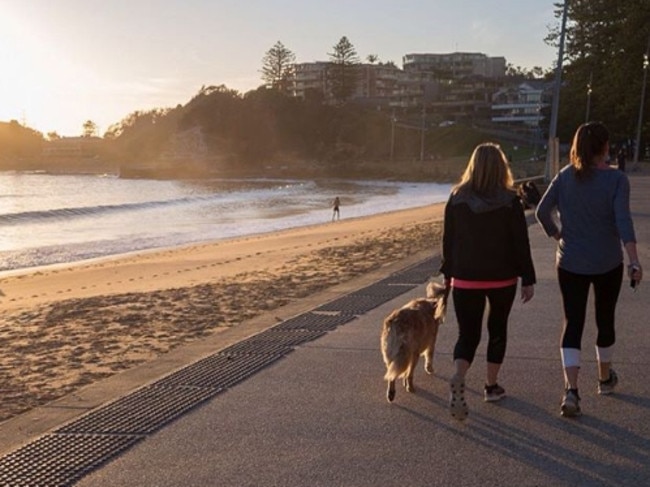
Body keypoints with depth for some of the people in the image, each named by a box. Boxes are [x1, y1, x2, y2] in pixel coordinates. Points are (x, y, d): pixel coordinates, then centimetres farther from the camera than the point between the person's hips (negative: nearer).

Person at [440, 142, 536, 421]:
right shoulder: (510, 200, -8)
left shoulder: (457, 197, -3)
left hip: (465, 278, 1)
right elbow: (520, 243, -6)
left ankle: (458, 381, -20)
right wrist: (528, 279, 1)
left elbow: (448, 239, 3)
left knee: (467, 334, 5)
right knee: (498, 330, 18)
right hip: (502, 278, -1)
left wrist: (448, 273, 14)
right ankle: (492, 386, 25)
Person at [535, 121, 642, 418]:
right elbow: (623, 220, -20)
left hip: (570, 263, 1)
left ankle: (571, 389, -12)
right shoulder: (616, 179, -12)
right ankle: (605, 378, 38)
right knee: (605, 320, 18)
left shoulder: (565, 176, -3)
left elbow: (542, 212, -4)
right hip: (607, 264, -1)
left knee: (573, 324, 3)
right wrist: (634, 261, -20)